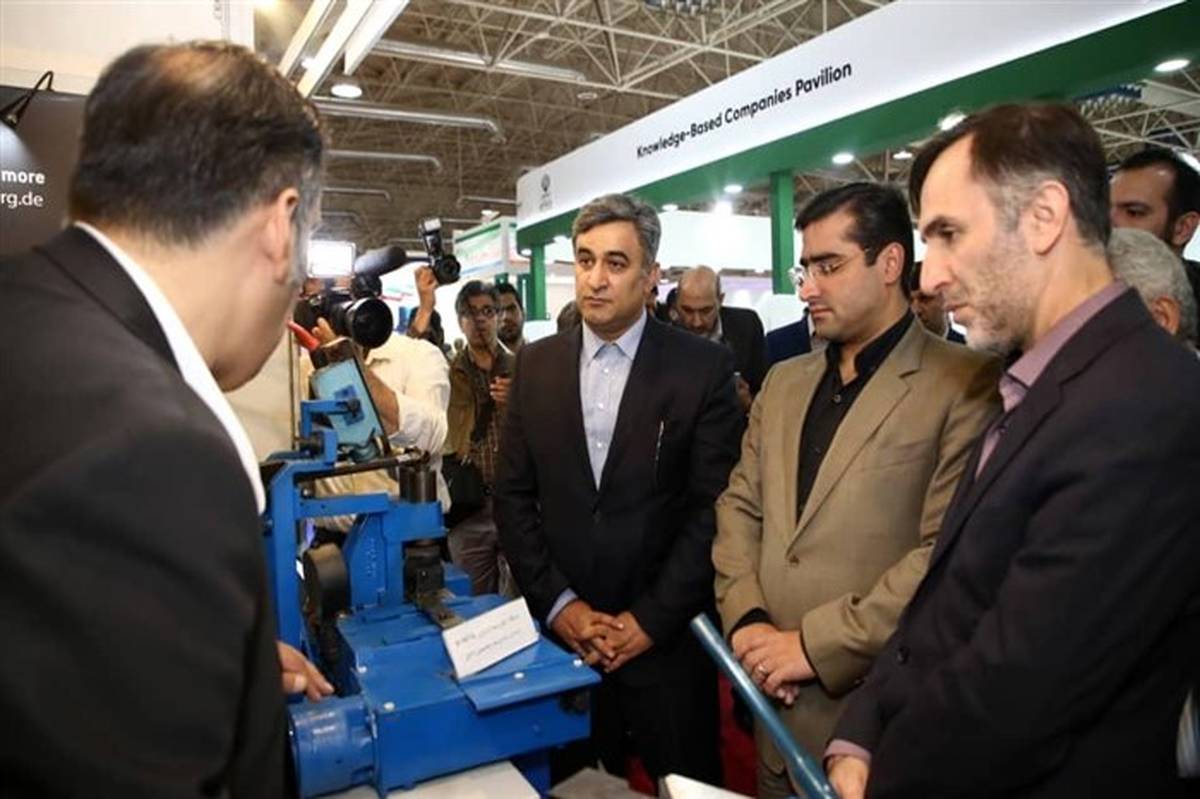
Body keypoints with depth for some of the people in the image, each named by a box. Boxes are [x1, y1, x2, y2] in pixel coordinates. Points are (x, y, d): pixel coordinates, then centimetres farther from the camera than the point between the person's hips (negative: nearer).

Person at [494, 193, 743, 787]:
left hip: (666, 639, -2)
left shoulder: (704, 367, -7)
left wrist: (650, 620, -11)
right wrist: (557, 604, -5)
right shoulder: (536, 364, 3)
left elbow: (714, 508, -10)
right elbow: (514, 496, 3)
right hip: (562, 632, 3)